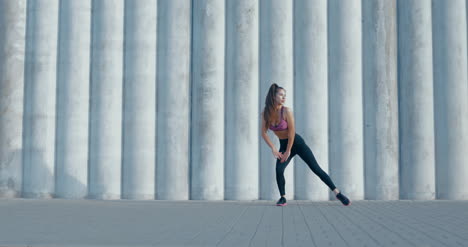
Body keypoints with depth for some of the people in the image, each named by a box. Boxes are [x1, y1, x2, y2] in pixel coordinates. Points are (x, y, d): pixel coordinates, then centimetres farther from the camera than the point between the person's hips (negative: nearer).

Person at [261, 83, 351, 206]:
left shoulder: (286, 111, -20)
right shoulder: (265, 113, -7)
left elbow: (292, 132, -17)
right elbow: (264, 133, -4)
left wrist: (288, 151, -13)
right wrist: (273, 149, -12)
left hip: (296, 142, -3)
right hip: (283, 144, 3)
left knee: (316, 169, -5)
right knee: (279, 170, -19)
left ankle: (338, 193, 1)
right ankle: (283, 198, 2)